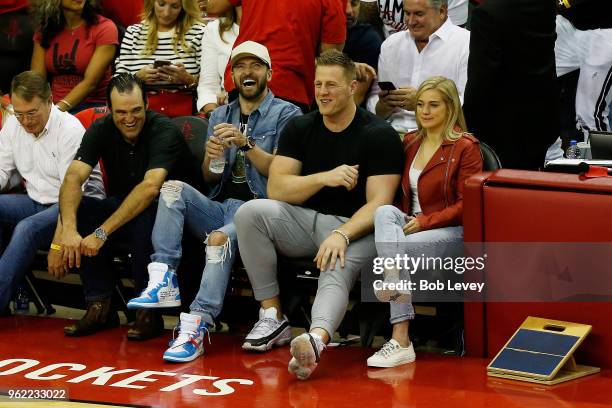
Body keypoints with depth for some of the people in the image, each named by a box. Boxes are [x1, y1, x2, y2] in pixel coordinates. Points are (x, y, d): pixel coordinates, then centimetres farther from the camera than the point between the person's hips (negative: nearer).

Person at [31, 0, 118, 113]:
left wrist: (59, 109, -24)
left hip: (93, 106, -3)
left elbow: (90, 83, -12)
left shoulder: (104, 28, -2)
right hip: (53, 106, 3)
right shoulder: (44, 30, 11)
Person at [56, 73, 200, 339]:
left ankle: (148, 310, -22)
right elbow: (73, 177, -19)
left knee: (146, 215, -38)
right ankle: (99, 306, -14)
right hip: (120, 207, 5)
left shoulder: (164, 131, -21)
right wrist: (68, 228, -39)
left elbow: (150, 187, -36)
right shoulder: (101, 130, -5)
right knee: (76, 207, -20)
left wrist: (102, 233, -42)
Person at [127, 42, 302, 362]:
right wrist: (211, 156, -5)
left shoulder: (286, 114, 6)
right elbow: (210, 179, 18)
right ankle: (164, 282, -33)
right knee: (173, 188, -22)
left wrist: (245, 144, -19)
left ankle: (196, 326, -42)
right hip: (219, 206, 5)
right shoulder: (220, 116, 22)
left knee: (219, 238, -35)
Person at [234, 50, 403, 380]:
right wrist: (326, 178, -17)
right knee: (250, 212, -23)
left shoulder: (380, 135, -5)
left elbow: (378, 202, -12)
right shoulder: (299, 129, 9)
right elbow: (276, 188, -1)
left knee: (337, 270, -37)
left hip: (354, 228, -5)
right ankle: (271, 318, -21)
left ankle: (316, 339, -68)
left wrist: (342, 235, -29)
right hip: (304, 221, 5)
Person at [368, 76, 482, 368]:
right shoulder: (410, 142, 18)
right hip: (410, 223, 6)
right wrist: (406, 221, 1)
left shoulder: (465, 147, -2)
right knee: (384, 212, -30)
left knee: (397, 247, -34)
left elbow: (467, 205, -7)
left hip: (451, 232, -5)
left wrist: (424, 222, -16)